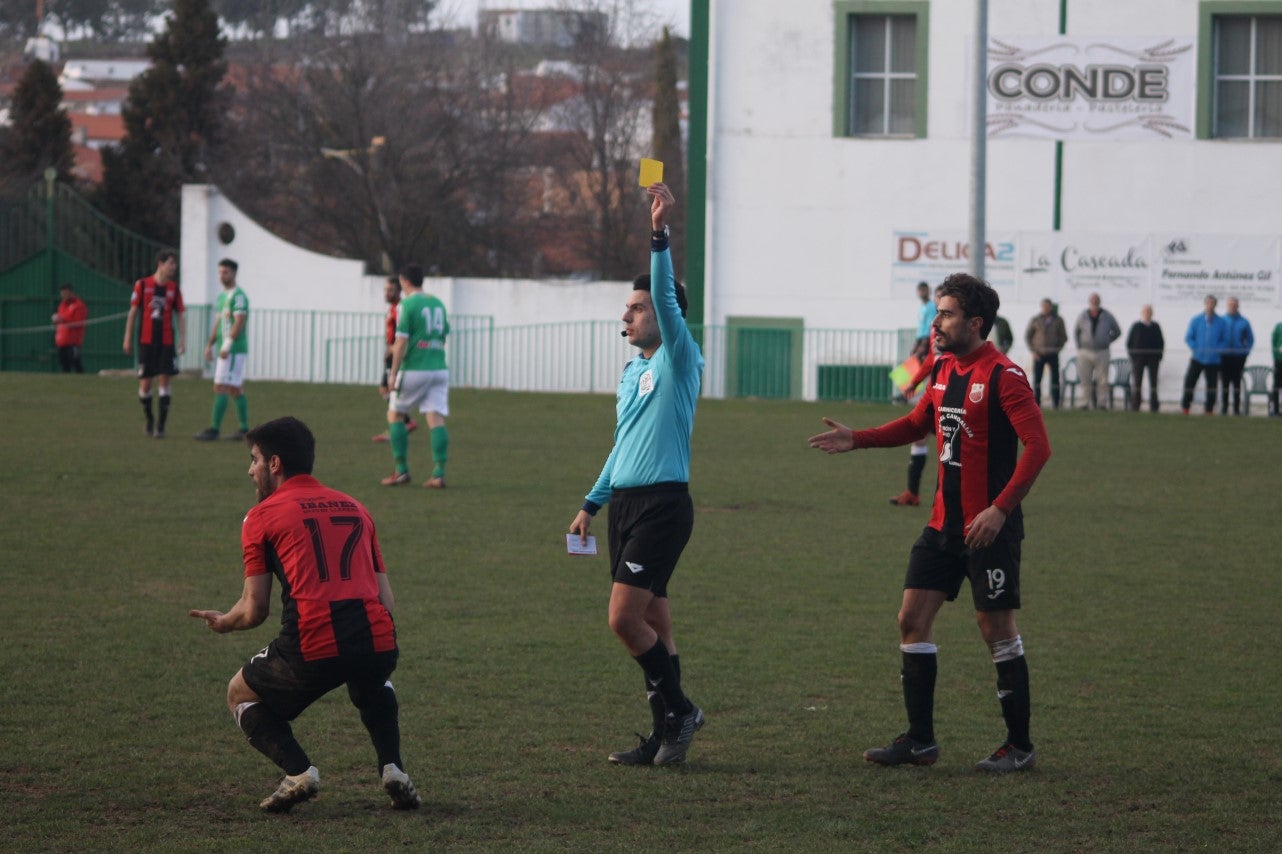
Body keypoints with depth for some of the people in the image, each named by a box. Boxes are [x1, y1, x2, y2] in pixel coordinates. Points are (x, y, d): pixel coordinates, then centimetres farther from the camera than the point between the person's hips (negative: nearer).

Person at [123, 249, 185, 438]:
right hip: (146, 340, -1)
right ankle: (149, 420, 23)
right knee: (145, 383, 1)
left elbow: (180, 316, 8)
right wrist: (128, 339, 2)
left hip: (166, 342, 1)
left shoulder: (174, 288, 5)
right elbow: (133, 312, 4)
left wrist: (183, 340, -1)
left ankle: (160, 426, -1)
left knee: (164, 381, -5)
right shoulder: (142, 285, 0)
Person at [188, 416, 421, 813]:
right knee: (373, 685, 41)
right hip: (378, 643, 4)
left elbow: (254, 612, 7)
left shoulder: (262, 516, 9)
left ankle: (298, 772, 2)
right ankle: (392, 769, 18)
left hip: (314, 650, -4)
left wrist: (221, 622, 29)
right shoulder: (355, 508, 23)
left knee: (240, 695, 25)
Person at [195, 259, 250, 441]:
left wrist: (227, 345, -24)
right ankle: (244, 429, 12)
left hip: (234, 350, -10)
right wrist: (209, 346, 16)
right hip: (226, 350, 10)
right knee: (236, 390, 10)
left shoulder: (239, 296, -12)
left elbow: (239, 323, -20)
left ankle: (214, 429, -13)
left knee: (220, 388, -12)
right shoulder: (221, 297, 18)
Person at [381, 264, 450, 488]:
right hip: (439, 368, 5)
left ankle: (401, 471, 6)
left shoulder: (407, 305, -8)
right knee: (436, 419, -1)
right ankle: (439, 474, -10)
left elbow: (401, 342, -13)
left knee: (395, 415, 11)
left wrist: (394, 374, -10)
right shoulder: (438, 303, 12)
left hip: (413, 369, -5)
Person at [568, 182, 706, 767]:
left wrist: (659, 236, -31)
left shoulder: (679, 361, -7)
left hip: (662, 504, -8)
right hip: (625, 503, 8)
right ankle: (667, 735, 11)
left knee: (625, 617, -15)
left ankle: (677, 710, 0)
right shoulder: (630, 372, 17)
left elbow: (668, 301, -23)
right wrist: (592, 503, 26)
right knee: (651, 623, 8)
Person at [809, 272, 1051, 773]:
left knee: (997, 629, -2)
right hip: (944, 524, 8)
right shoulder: (945, 369, 10)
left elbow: (1038, 447, -20)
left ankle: (1020, 746, 9)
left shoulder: (1003, 376, -15)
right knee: (913, 618, 4)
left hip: (989, 529, -8)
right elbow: (917, 424, 26)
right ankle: (920, 741, 11)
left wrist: (1000, 510, -26)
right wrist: (858, 440, 13)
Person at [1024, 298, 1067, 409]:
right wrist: (1033, 351, -1)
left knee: (1055, 379, 0)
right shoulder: (1035, 320, 3)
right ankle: (1036, 403, -2)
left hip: (1053, 355, 1)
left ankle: (1055, 404, 3)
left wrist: (1058, 348, 0)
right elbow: (1027, 336, 8)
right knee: (1037, 379, -4)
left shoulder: (1058, 320, 5)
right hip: (1039, 354, -1)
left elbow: (1064, 337, 12)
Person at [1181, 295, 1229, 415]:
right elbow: (1188, 337, 6)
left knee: (1211, 387, 3)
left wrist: (1217, 350, -11)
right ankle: (1185, 408, 0)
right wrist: (1196, 348, -6)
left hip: (1213, 360, 0)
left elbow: (1226, 341, 4)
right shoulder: (1196, 320, 4)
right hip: (1197, 359, 0)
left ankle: (1209, 411, 10)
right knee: (1189, 383, -7)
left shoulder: (1221, 323, 1)